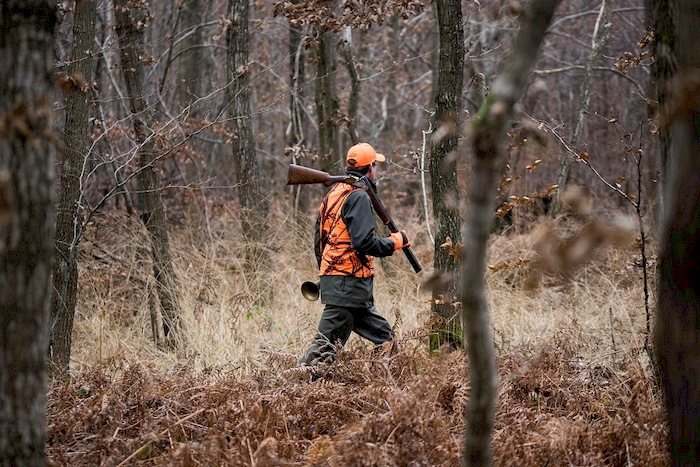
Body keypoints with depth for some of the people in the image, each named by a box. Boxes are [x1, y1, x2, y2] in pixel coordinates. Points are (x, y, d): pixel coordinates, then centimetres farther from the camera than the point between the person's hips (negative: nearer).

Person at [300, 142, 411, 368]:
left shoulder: (333, 193, 17)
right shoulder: (358, 196, -11)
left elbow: (319, 239, 21)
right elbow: (364, 242, -22)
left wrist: (325, 271, 28)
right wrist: (395, 241, -7)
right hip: (349, 280, -10)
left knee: (383, 336, 13)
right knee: (327, 341, -9)